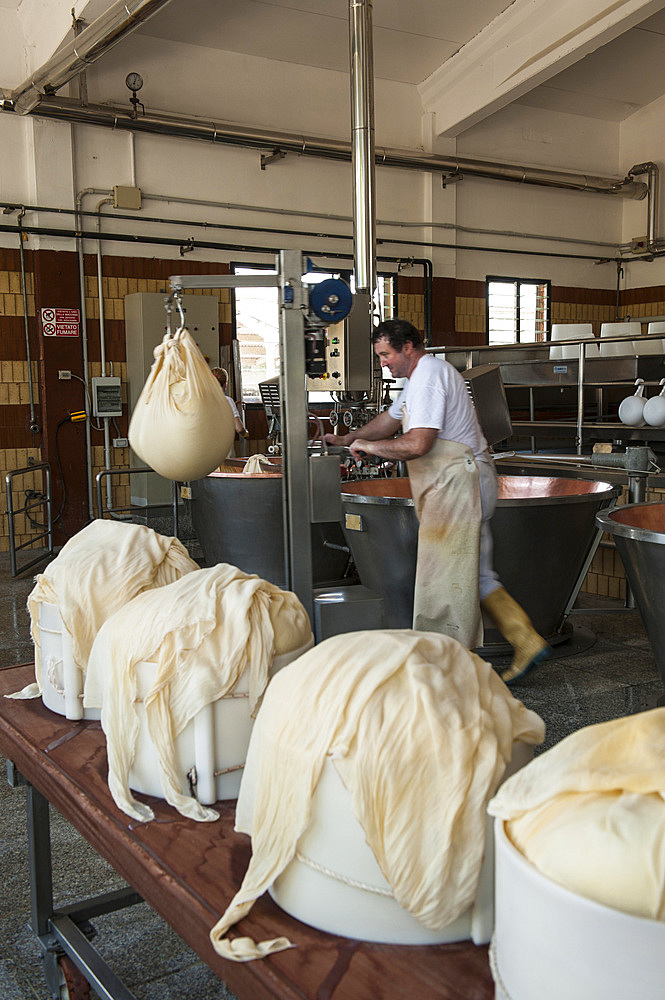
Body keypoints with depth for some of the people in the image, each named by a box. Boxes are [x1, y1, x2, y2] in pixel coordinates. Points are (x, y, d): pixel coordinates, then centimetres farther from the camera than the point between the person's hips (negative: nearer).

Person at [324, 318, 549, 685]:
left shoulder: (428, 377, -14)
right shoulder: (421, 376, 20)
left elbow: (417, 444, -24)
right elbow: (390, 419, 32)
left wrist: (368, 445, -12)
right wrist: (347, 438, 26)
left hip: (458, 485, -11)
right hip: (454, 488, 11)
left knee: (446, 579, -5)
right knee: (474, 576, 11)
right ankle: (527, 643, 13)